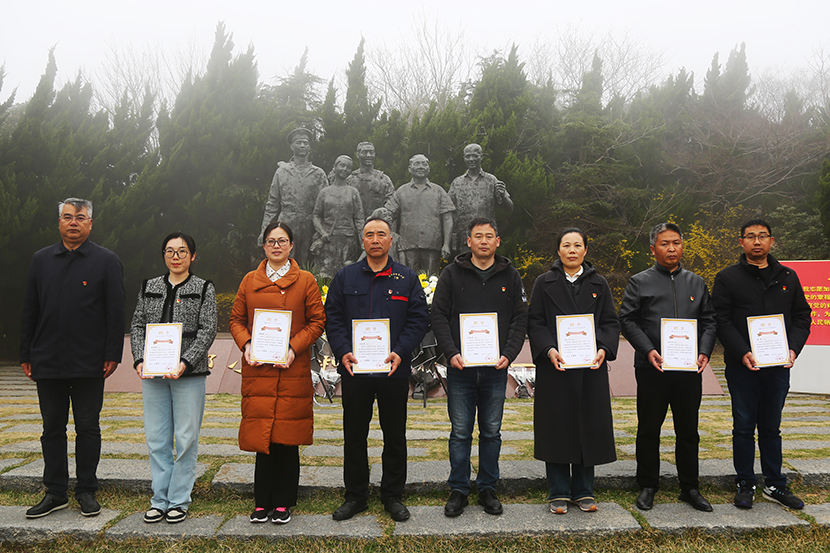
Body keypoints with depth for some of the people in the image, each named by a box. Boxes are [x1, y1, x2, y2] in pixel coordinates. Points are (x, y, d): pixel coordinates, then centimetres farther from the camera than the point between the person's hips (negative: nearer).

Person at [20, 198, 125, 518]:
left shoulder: (107, 261, 1)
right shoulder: (42, 259, 11)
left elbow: (115, 312, -3)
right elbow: (29, 310, 11)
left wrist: (113, 355, -9)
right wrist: (26, 355, 6)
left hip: (89, 365, -3)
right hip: (47, 362, 3)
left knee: (88, 427, 5)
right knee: (52, 428, 10)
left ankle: (87, 492, 17)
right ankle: (55, 493, 22)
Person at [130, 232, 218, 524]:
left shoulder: (204, 289, 3)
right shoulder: (149, 287, 13)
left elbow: (207, 330, -5)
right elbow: (137, 325, 9)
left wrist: (185, 363, -16)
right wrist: (139, 360, -6)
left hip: (189, 374, -3)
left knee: (186, 438, 0)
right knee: (156, 439, 7)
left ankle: (179, 500, 14)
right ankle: (160, 500, 19)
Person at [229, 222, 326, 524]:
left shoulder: (305, 281, 4)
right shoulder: (250, 280, 11)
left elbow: (317, 321, 2)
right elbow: (236, 319, 14)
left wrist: (293, 348, -11)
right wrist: (245, 345, -5)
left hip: (292, 370, -2)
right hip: (257, 370, 2)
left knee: (287, 436, 3)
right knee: (262, 434, 4)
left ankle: (283, 503, 17)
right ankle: (262, 502, 18)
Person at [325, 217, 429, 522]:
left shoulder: (407, 278, 5)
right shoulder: (345, 277, 8)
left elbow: (419, 319, 0)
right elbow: (332, 317, 4)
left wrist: (400, 353, -14)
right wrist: (343, 352, -11)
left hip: (394, 371, 0)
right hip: (354, 369, 1)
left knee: (395, 436, 9)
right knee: (354, 435, 9)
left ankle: (393, 495, 24)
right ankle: (355, 496, 23)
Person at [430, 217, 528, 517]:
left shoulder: (510, 276, 7)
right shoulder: (452, 273, 3)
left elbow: (520, 319, 6)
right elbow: (438, 315, 0)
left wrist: (508, 354, -9)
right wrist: (451, 352, -12)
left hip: (496, 369, 2)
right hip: (460, 368, -1)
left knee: (491, 431, 10)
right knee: (460, 432, 5)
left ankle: (487, 488, 24)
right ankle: (458, 490, 18)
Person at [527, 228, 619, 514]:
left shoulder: (598, 284, 10)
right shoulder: (544, 283, 4)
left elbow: (610, 322, 7)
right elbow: (535, 322, 0)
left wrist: (604, 349, -11)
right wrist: (549, 350, -16)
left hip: (591, 366, 2)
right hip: (555, 366, -1)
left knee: (588, 425, 5)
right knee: (556, 427, 2)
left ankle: (584, 492, 20)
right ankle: (559, 493, 14)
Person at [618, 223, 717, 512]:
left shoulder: (696, 283, 13)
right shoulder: (640, 282, 3)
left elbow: (709, 321, 12)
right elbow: (627, 320, -3)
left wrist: (704, 352, -4)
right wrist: (648, 350, -15)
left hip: (689, 369, 3)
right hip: (652, 368, -3)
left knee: (688, 430, 11)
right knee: (649, 429, 6)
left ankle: (690, 488, 25)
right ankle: (647, 487, 19)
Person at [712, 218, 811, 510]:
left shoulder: (788, 277, 10)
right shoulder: (727, 278, 0)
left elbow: (802, 316, 10)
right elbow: (721, 321, -5)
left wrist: (793, 348, -7)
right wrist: (742, 353, -17)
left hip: (778, 366, 3)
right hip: (742, 367, -2)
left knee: (771, 428, 12)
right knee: (744, 428, 6)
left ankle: (775, 485, 23)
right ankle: (745, 485, 17)